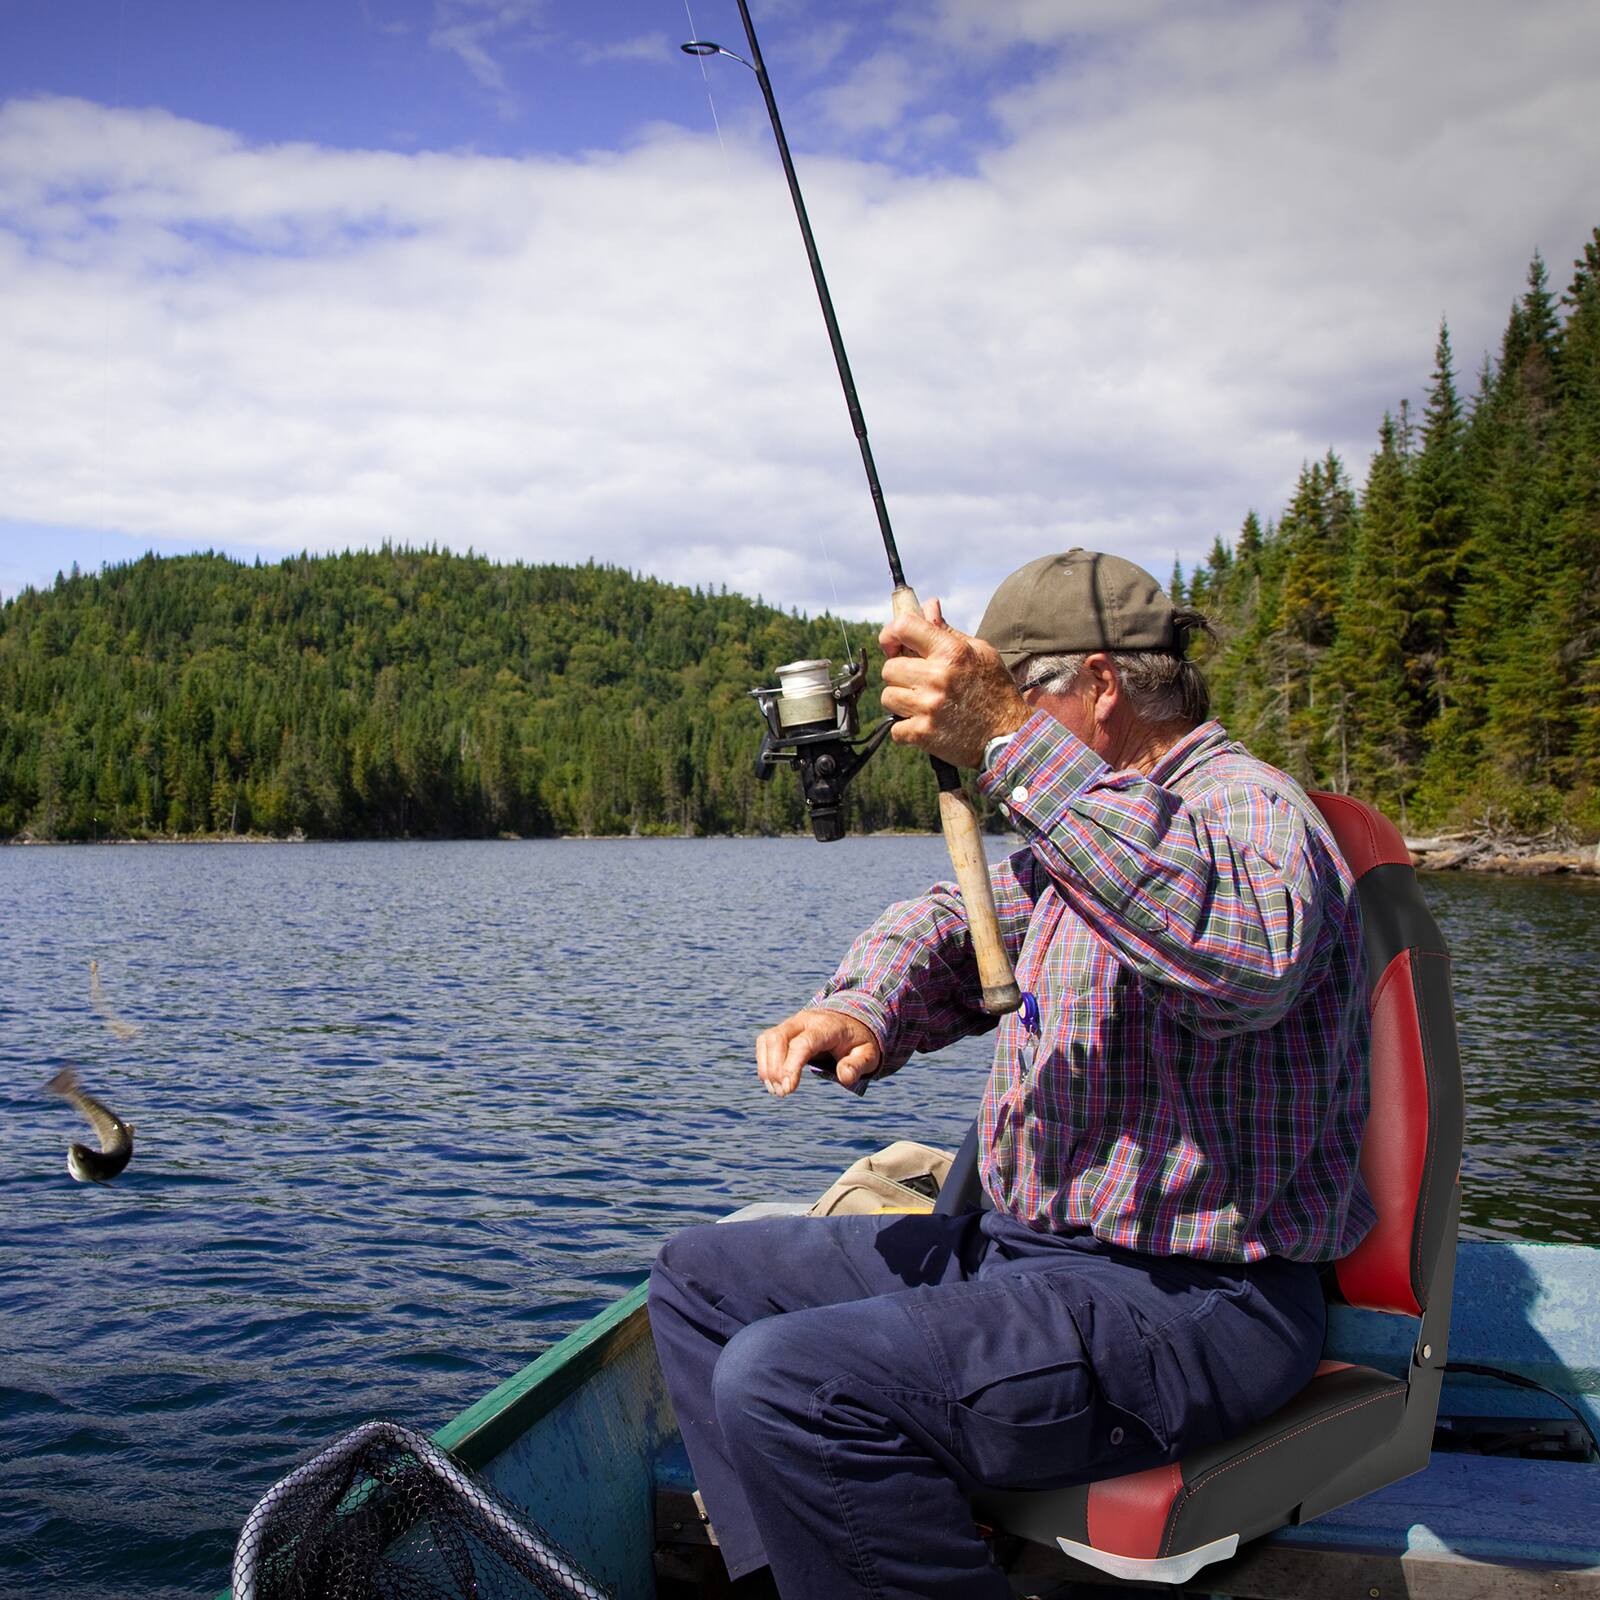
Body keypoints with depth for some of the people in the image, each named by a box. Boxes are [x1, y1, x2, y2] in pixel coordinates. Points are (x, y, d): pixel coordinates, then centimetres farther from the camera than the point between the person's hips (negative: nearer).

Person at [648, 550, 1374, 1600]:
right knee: (701, 1276, 10)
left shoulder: (1250, 807, -15)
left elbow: (1246, 956, -38)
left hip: (1192, 1304, -10)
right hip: (1029, 1248, 10)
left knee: (784, 1385, -27)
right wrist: (863, 1009, -5)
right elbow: (955, 924, 19)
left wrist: (1014, 746, -43)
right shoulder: (1080, 829, 17)